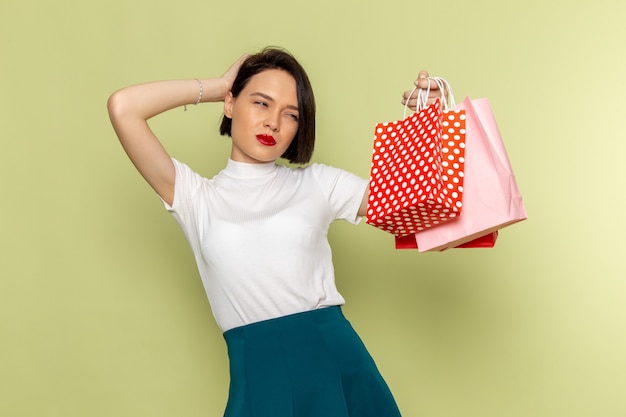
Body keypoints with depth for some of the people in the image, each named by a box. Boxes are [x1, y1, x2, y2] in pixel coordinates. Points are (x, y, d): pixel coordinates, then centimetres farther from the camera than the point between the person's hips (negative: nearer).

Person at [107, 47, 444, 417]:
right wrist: (216, 86, 5)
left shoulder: (318, 184, 9)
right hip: (256, 372, -1)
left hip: (335, 358, 1)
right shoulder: (197, 197, 6)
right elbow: (123, 108, -3)